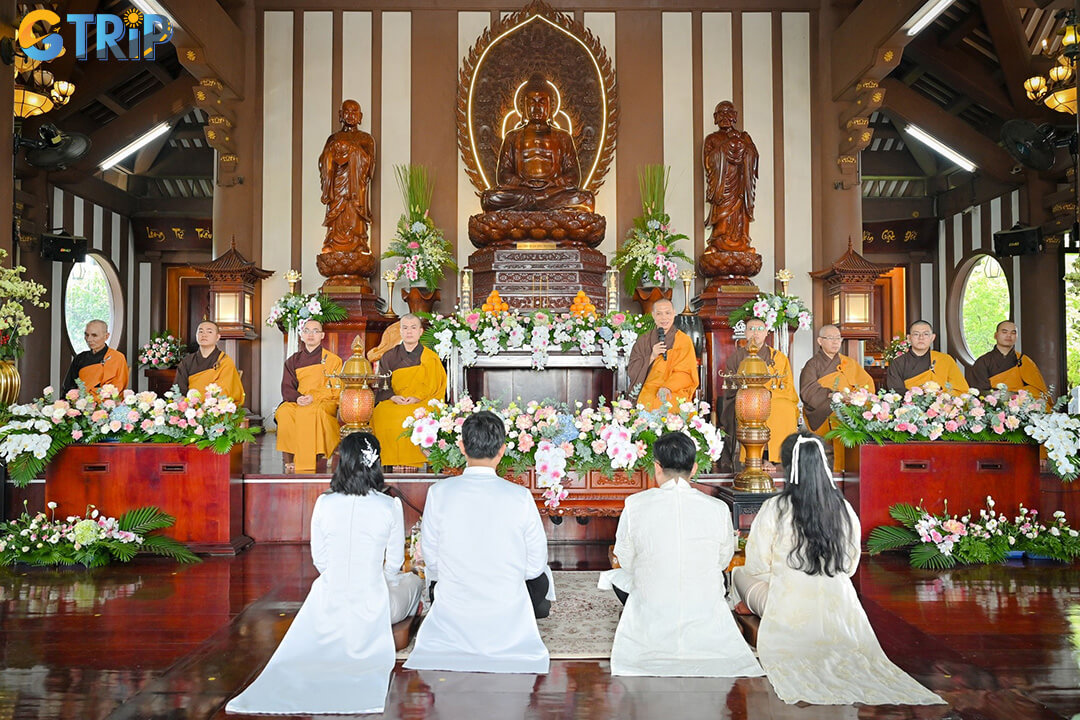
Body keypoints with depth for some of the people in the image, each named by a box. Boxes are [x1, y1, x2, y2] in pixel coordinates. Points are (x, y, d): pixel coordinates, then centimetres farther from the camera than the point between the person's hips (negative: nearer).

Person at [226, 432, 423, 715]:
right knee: (413, 580, 28)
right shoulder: (389, 506, -13)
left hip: (330, 606, 3)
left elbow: (319, 559, 3)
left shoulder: (324, 503, -8)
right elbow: (394, 563, -3)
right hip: (371, 607, -3)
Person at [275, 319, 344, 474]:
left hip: (325, 402, -3)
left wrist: (314, 397, -15)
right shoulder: (293, 360, 20)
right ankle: (289, 462, -28)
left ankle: (305, 465, -37)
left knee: (307, 413, -37)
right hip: (297, 402, 3)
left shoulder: (333, 360, 10)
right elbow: (287, 388, 11)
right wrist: (297, 398, -12)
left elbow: (336, 390, 1)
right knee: (284, 412, -32)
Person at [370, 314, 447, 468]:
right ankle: (390, 463, -22)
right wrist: (392, 397, -12)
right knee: (382, 414, -30)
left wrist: (417, 398, -12)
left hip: (421, 403, -2)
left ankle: (412, 462, -25)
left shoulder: (431, 359, 11)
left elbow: (436, 386, 5)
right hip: (392, 403, 2)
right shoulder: (389, 357, 15)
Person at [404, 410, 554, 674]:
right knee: (541, 578, 31)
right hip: (508, 615, 0)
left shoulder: (439, 492, -14)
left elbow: (431, 558, -4)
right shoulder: (521, 496, -16)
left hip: (451, 620, 0)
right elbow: (534, 564, -7)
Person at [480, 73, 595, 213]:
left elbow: (573, 176, 10)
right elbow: (503, 175, 10)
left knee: (586, 199, -32)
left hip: (556, 189, 0)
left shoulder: (563, 137, 21)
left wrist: (551, 183, -12)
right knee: (489, 197, -33)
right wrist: (524, 183, -12)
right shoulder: (513, 137, 21)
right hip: (520, 189, 0)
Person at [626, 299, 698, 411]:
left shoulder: (684, 340, 6)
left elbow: (685, 372, -1)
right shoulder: (644, 341, 13)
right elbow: (631, 370, 7)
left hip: (672, 396, -2)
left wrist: (668, 387, -18)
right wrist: (652, 357, -8)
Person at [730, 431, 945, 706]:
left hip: (790, 616, -4)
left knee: (740, 574, 21)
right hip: (839, 619, 4)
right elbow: (850, 567, 9)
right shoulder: (844, 509, -2)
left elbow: (757, 566, -6)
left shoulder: (775, 509, -13)